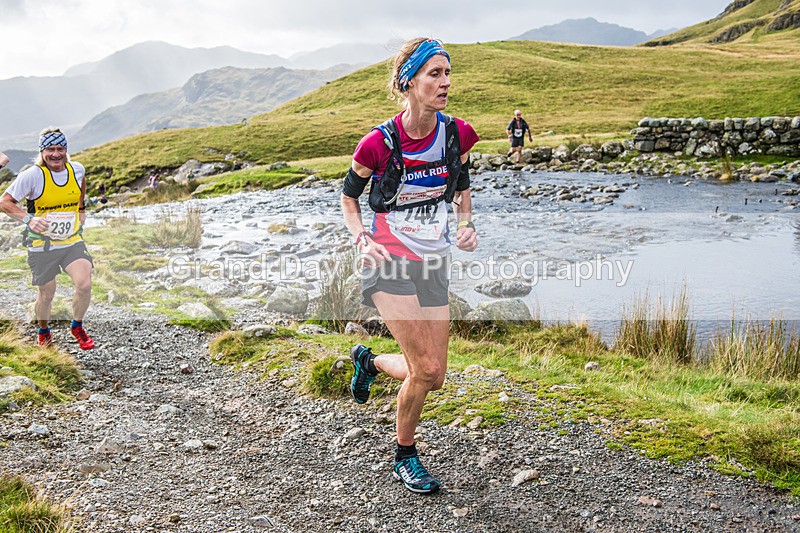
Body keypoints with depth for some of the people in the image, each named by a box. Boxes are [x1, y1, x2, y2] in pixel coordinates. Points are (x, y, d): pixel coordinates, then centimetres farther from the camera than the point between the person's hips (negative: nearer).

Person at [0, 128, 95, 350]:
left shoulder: (77, 169, -3)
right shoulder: (32, 175, -16)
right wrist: (28, 219, -30)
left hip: (72, 242, 2)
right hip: (42, 246, -2)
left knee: (85, 285, -17)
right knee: (47, 295, 9)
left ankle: (77, 326, 12)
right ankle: (43, 331, 40)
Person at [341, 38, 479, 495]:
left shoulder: (458, 134, -4)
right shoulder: (379, 144, -14)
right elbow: (348, 197, 3)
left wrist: (467, 224, -2)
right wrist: (362, 240, -12)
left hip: (433, 264, 5)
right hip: (389, 263, -5)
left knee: (434, 378, 7)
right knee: (427, 368, -13)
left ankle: (370, 361, 40)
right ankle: (405, 456, 14)